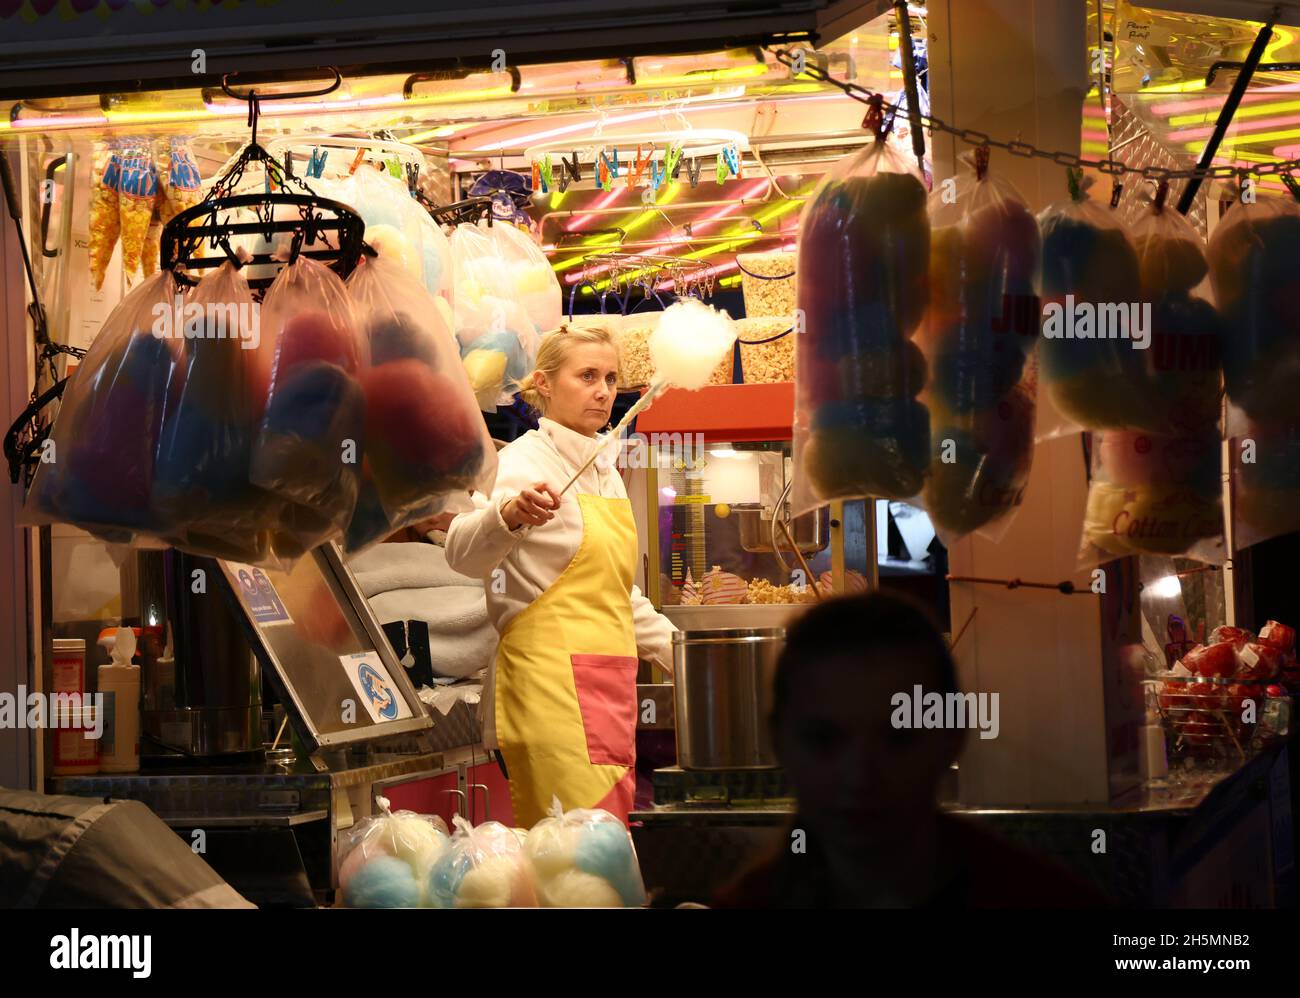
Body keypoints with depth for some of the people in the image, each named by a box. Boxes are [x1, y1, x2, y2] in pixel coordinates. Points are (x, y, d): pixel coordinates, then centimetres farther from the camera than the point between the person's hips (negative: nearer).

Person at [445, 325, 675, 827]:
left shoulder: (605, 470, 19)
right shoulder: (524, 460, -7)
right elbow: (463, 555, -26)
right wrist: (510, 513, -45)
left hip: (609, 681, 8)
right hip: (552, 676, -8)